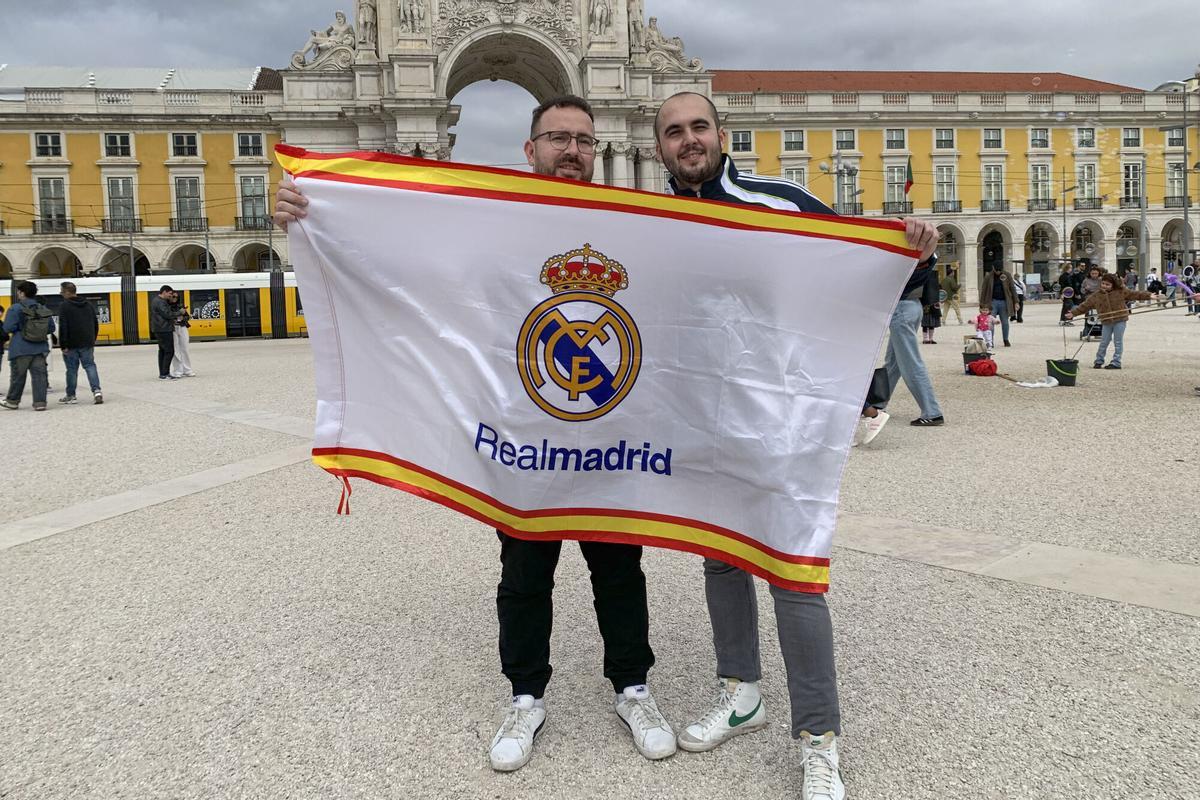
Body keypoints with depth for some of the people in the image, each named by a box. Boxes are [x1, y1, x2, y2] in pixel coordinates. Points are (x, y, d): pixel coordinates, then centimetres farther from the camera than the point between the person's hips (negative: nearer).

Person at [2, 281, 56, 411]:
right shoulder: (44, 310, 5)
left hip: (21, 349, -3)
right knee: (39, 374, 2)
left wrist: (18, 329, 8)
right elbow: (51, 328, 8)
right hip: (40, 348, 3)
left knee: (17, 375, 9)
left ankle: (12, 401, 23)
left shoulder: (16, 308, -10)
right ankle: (40, 402, -3)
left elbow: (8, 328, -12)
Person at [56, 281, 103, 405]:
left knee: (72, 369, 5)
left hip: (71, 344, -5)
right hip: (87, 343, 5)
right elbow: (95, 324, 15)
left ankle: (70, 396, 15)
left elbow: (63, 327, -15)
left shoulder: (65, 306, -10)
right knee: (90, 366, 6)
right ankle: (97, 390, -12)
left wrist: (63, 345, -12)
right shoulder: (88, 305, 10)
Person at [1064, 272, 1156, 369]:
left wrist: (1149, 295, -3)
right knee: (1103, 342, 7)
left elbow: (1134, 294, 1)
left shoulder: (1121, 292, -1)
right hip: (1106, 322, 2)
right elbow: (1084, 306, 8)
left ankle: (1116, 363, 7)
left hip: (1120, 321, -2)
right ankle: (1098, 361, 19)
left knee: (1118, 342, 2)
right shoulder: (1095, 296, 3)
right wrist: (1073, 313, 7)